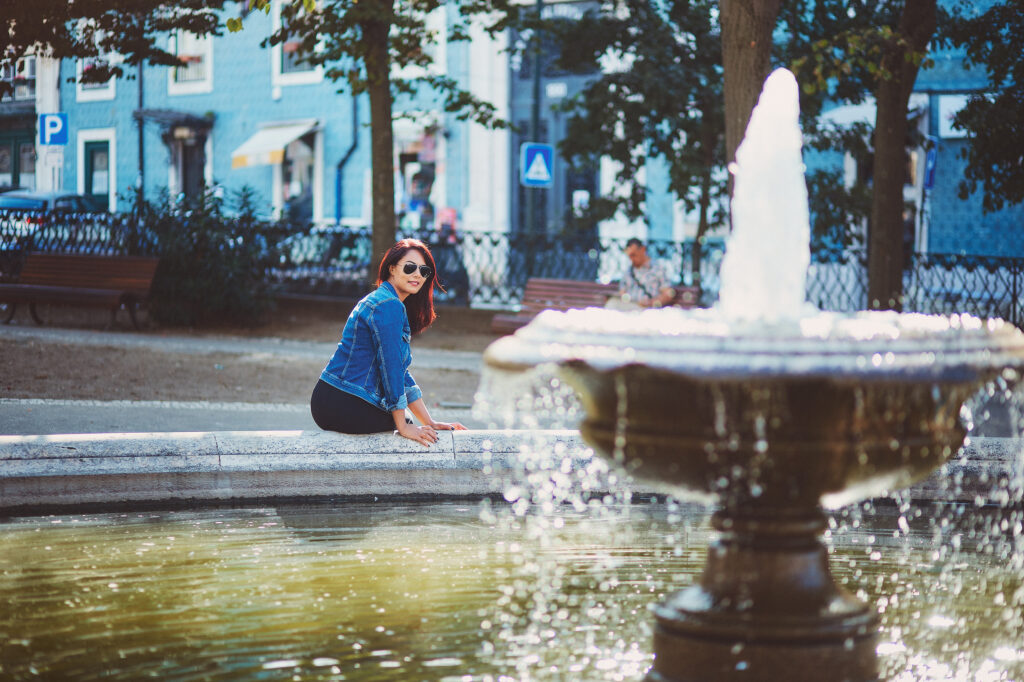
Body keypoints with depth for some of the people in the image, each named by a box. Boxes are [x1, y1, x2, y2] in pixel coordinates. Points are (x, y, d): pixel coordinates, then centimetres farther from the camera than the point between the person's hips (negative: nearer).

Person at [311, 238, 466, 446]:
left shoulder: (380, 301, 17)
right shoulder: (389, 306, -14)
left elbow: (399, 369, 18)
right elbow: (391, 366, -17)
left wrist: (429, 423, 14)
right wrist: (403, 428, -14)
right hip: (344, 406, -10)